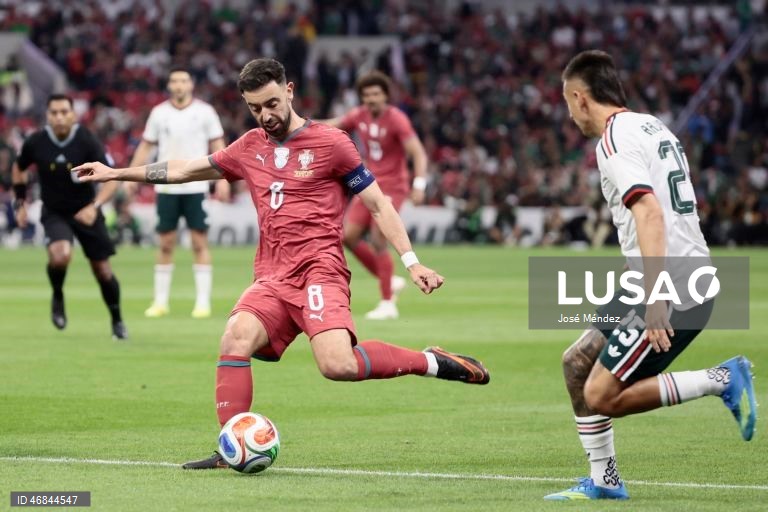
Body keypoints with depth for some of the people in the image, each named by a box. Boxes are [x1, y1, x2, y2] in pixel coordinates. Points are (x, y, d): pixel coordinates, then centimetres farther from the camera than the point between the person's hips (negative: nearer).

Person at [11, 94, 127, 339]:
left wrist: (94, 206, -34)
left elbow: (111, 178, -20)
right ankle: (57, 297, 2)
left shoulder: (87, 142, -18)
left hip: (86, 213, 0)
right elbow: (19, 168, 10)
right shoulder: (35, 143, -13)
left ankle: (117, 321, 28)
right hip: (54, 213, 0)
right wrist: (20, 204, 8)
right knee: (60, 255, -29)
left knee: (102, 270, 4)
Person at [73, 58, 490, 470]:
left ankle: (431, 363, -8)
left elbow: (377, 204, 4)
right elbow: (184, 170, 28)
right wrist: (116, 173, 29)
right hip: (272, 278, 5)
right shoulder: (249, 148, 17)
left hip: (319, 271, -5)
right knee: (236, 337, -25)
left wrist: (411, 262, -5)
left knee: (338, 366, -28)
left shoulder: (330, 143, 1)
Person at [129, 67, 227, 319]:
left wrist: (223, 179, -6)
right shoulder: (159, 113, 6)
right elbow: (146, 146, 11)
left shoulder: (204, 111, 1)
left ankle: (203, 302, 0)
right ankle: (160, 302, 10)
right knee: (165, 244, 3)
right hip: (166, 188, 2)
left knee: (199, 243, -3)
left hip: (196, 187, -2)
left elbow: (217, 146, 2)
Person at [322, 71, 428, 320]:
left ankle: (387, 304, -6)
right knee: (348, 236, 1)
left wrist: (419, 186, -34)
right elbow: (331, 126, 16)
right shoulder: (359, 116, 2)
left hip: (392, 188, -7)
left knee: (378, 241, -15)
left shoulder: (397, 119, -16)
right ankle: (390, 281, 16)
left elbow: (418, 153, -22)